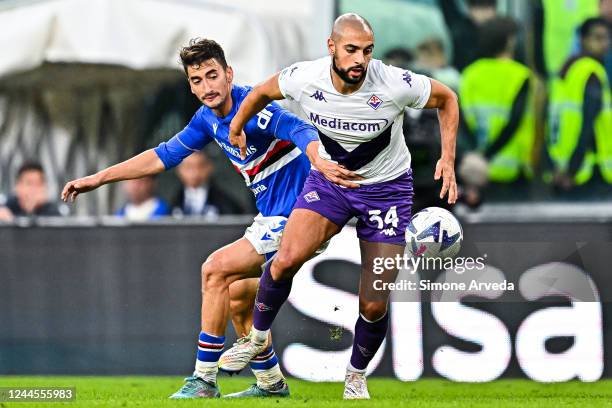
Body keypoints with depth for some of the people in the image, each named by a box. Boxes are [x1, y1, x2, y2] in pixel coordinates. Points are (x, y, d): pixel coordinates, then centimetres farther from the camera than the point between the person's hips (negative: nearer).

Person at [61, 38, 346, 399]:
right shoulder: (209, 118, 6)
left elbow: (301, 130, -39)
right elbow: (165, 156, 16)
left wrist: (319, 161, -61)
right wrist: (98, 179, 15)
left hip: (292, 215, -10)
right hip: (270, 216, 10)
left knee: (216, 269, -15)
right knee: (236, 295, 16)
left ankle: (205, 380, -11)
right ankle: (271, 383, 28)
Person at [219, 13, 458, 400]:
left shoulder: (395, 84, -26)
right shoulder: (304, 78, -20)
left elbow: (446, 98, -6)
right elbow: (263, 92, 4)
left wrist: (448, 158, -12)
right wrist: (237, 126, 17)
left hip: (387, 189, -1)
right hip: (329, 179, 1)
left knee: (374, 306, -3)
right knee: (287, 258, -24)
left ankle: (356, 377, 25)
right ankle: (258, 337, 3)